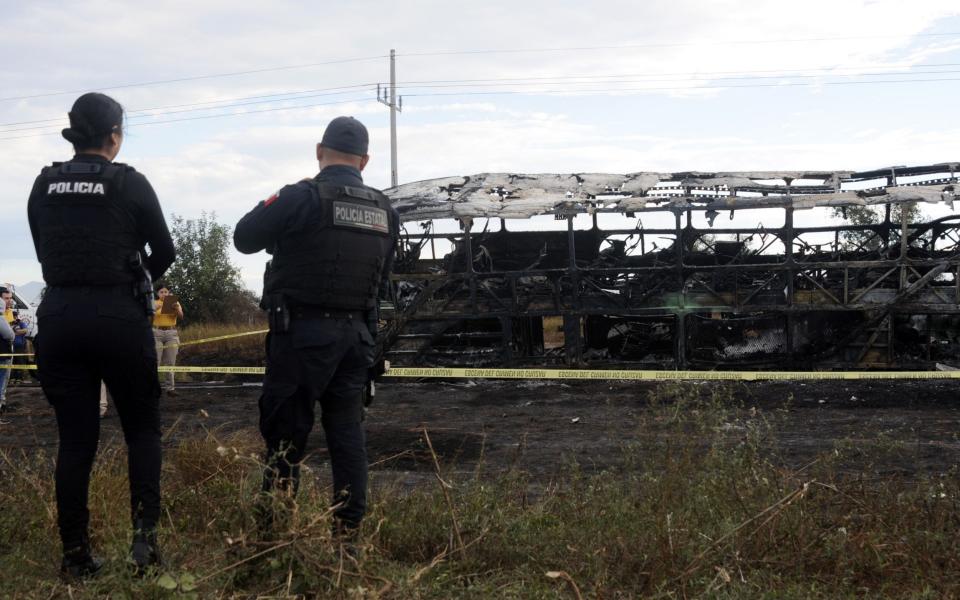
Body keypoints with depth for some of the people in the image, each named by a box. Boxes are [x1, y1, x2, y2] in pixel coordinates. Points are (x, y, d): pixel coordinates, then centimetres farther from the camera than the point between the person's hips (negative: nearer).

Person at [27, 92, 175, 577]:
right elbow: (165, 252, 1)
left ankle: (75, 553, 11)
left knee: (75, 437, 9)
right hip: (119, 316, -3)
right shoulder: (130, 184, -5)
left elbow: (45, 252, 12)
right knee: (142, 427, 11)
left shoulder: (44, 185, 6)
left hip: (59, 315, 3)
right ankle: (144, 532, -2)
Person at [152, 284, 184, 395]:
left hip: (171, 333, 1)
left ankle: (170, 388, 6)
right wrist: (155, 309, -25)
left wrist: (177, 309, -27)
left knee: (170, 362, 2)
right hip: (157, 333, -1)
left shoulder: (174, 302, 8)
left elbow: (181, 316, -6)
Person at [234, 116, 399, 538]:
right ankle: (349, 528, 14)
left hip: (302, 333, -5)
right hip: (356, 334, 5)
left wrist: (276, 207, 12)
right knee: (347, 431, 13)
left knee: (286, 432, 2)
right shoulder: (385, 211, 6)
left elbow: (244, 238, -3)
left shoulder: (302, 198, -12)